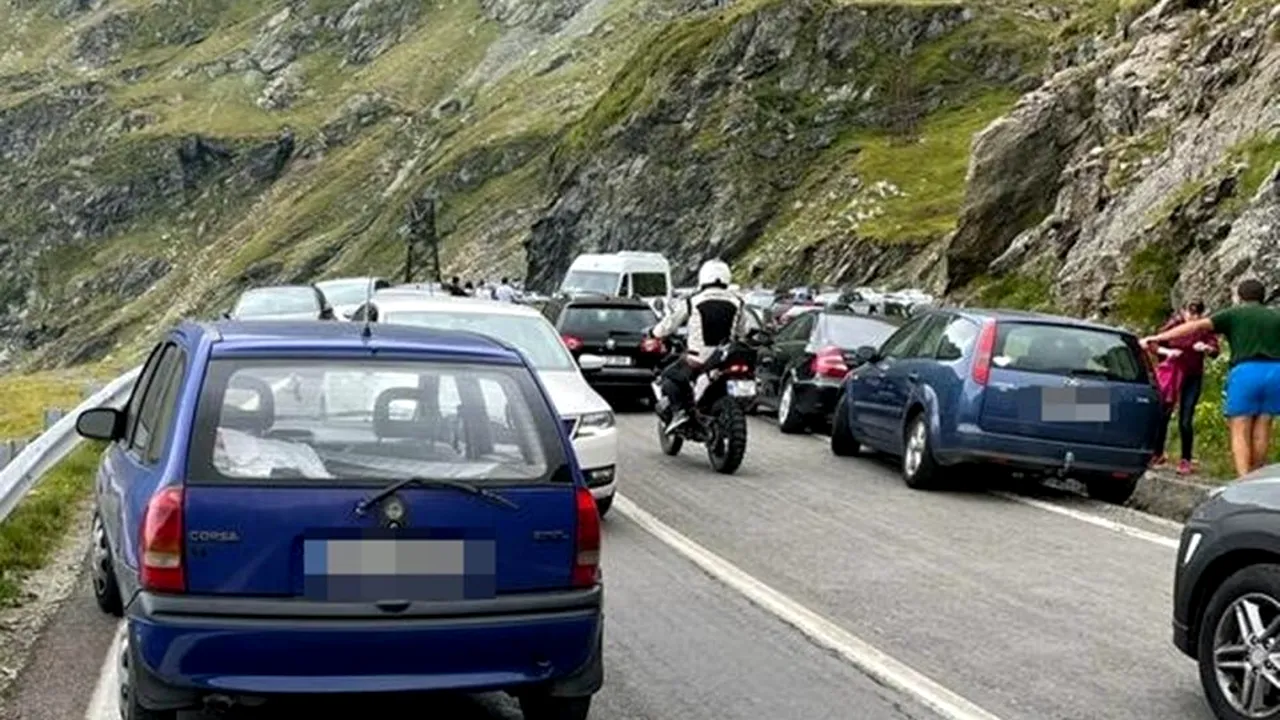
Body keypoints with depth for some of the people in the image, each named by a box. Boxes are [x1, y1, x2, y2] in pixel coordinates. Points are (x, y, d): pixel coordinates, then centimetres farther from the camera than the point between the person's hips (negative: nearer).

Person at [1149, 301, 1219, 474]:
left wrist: (1206, 348, -31)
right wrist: (1168, 352, -21)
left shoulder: (1205, 329, -3)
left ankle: (1186, 460, 3)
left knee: (1185, 421, -5)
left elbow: (1215, 351, -9)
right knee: (1162, 416, 2)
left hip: (1193, 377, -1)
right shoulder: (1173, 324, -4)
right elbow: (1156, 346, -1)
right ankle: (1158, 454, 19)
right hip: (1171, 375, 1)